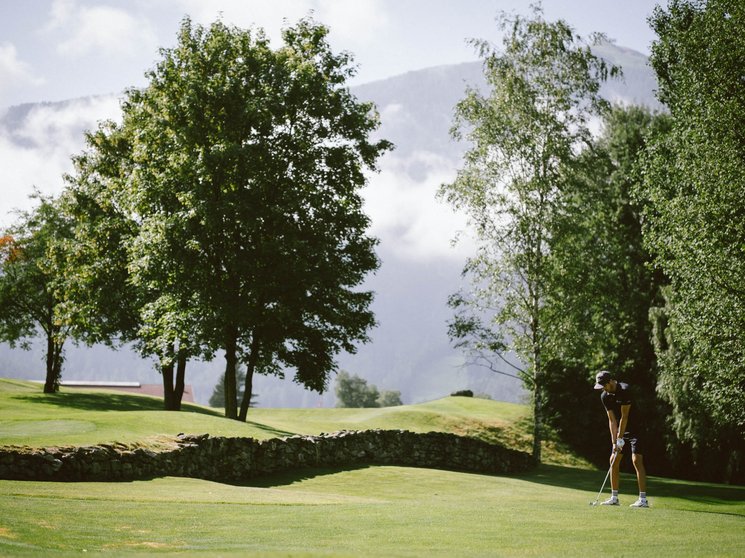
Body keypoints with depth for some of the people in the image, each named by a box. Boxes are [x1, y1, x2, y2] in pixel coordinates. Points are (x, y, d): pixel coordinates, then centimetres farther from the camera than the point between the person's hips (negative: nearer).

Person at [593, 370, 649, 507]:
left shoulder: (625, 390, -23)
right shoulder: (604, 396, -1)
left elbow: (624, 417, -21)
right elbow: (612, 420, -1)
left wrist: (620, 439, -18)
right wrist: (614, 442, -8)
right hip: (622, 431, 8)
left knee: (636, 460, -17)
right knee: (614, 460, 4)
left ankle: (643, 499, -18)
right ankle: (614, 497, 11)